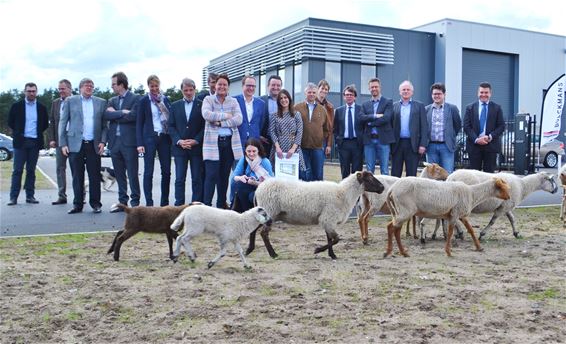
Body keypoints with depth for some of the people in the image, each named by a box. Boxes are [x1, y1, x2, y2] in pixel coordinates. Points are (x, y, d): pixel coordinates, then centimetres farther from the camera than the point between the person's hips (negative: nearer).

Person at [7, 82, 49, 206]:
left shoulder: (41, 107, 6)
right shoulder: (16, 106, 2)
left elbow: (45, 123, 15)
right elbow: (10, 122, 8)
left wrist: (38, 132, 8)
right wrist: (18, 133, 6)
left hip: (35, 142, 2)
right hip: (20, 142, -1)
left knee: (31, 170, 6)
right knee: (17, 170, -3)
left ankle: (30, 196, 11)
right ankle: (13, 197, -1)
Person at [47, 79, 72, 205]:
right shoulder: (55, 103, 12)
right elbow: (51, 122, 12)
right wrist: (51, 139, 3)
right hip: (59, 141, 5)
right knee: (60, 168, 6)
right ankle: (62, 196, 12)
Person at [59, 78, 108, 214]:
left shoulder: (101, 102, 11)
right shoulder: (70, 101, 8)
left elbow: (104, 124, 9)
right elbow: (62, 123, 6)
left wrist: (103, 141, -4)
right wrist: (63, 144, -2)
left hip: (94, 145, 1)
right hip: (75, 145, -1)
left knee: (95, 176, 1)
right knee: (77, 176, 3)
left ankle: (95, 204, 9)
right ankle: (77, 204, 11)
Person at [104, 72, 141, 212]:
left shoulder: (135, 98, 0)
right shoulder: (112, 100, 16)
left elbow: (133, 116, -15)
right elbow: (106, 115, -1)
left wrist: (115, 115, -5)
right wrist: (122, 112, -11)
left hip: (129, 141, -5)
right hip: (114, 141, 6)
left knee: (132, 174, -2)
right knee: (119, 174, 10)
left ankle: (135, 202, 5)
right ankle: (122, 202, 18)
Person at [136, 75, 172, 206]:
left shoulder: (165, 99, 10)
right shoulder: (143, 101, 2)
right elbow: (139, 123, 1)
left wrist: (173, 137, -1)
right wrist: (140, 143, -8)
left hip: (165, 137, 3)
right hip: (150, 138, -3)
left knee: (166, 171, 4)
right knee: (148, 172, 0)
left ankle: (165, 202, 14)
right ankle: (149, 203, 5)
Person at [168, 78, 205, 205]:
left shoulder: (202, 105, 3)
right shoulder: (175, 106, 12)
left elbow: (205, 126, -1)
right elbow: (171, 126, 8)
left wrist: (196, 141, -12)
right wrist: (179, 141, -7)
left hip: (197, 147, -2)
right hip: (180, 147, 2)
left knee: (197, 179, 2)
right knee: (179, 179, 1)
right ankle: (179, 206, 4)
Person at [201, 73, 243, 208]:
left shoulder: (233, 101, 11)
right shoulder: (208, 100, 5)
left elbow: (239, 119, -4)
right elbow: (206, 115, -15)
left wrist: (220, 122, -12)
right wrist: (226, 115, -9)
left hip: (230, 142, 3)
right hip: (213, 142, -3)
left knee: (224, 176, 9)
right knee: (211, 175, -9)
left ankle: (221, 205, 18)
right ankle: (206, 205, -6)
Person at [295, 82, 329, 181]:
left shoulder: (322, 109, 11)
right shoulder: (297, 108, 2)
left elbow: (326, 129, 14)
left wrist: (323, 139, 4)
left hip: (317, 147, 2)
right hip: (302, 147, -2)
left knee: (318, 174, 5)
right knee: (305, 174, 2)